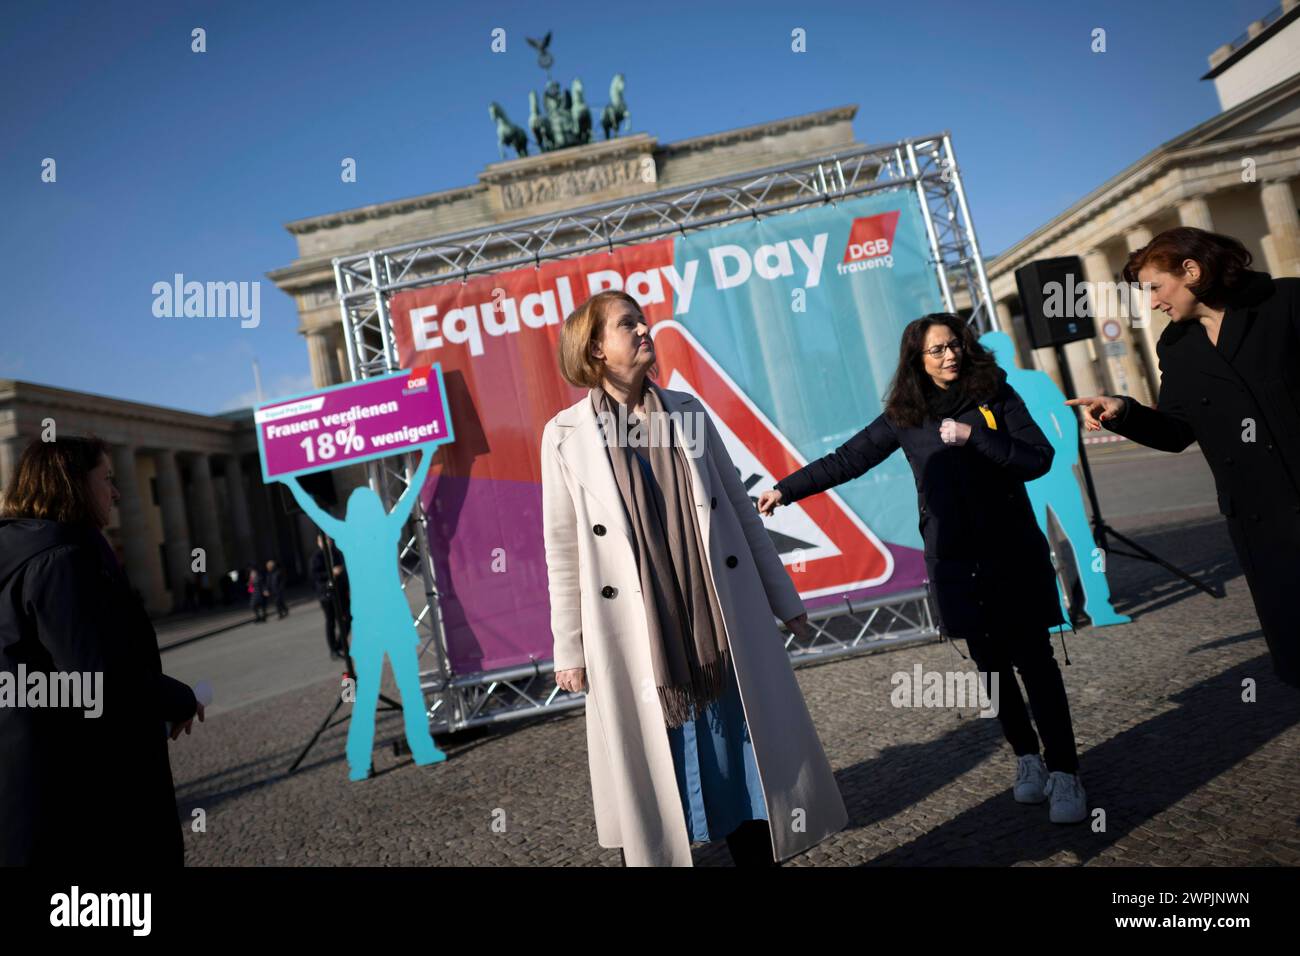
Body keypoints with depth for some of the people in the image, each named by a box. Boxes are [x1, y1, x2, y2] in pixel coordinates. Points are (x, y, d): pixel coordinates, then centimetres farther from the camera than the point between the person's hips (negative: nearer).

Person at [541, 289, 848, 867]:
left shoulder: (688, 412, 7)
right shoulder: (565, 434, -2)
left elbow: (741, 510, 10)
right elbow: (562, 549, -1)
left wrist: (782, 597, 12)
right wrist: (569, 649, -1)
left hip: (720, 625, 3)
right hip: (636, 638, -2)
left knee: (749, 757, 11)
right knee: (653, 777, 8)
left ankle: (758, 855, 30)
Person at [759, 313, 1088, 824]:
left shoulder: (995, 395, 0)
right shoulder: (905, 415, 3)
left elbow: (1039, 459, -7)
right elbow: (846, 460, 5)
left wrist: (973, 435, -18)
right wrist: (785, 490, 4)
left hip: (1013, 552, -1)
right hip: (955, 560, 2)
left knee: (1034, 659, -3)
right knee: (992, 662, 8)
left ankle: (1063, 773, 7)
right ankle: (1027, 758, 25)